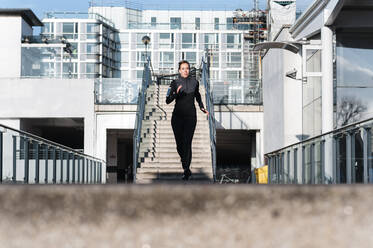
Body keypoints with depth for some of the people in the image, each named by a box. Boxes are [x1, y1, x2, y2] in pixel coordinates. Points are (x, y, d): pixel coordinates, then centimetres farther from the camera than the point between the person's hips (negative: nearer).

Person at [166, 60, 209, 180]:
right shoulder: (175, 83, -1)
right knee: (179, 144, 5)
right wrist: (176, 93, -24)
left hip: (190, 116, -1)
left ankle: (186, 170, -11)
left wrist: (202, 107, 12)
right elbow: (168, 101, -7)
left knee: (187, 143, -12)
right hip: (177, 116, 1)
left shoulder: (194, 82, 2)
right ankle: (186, 168, 28)